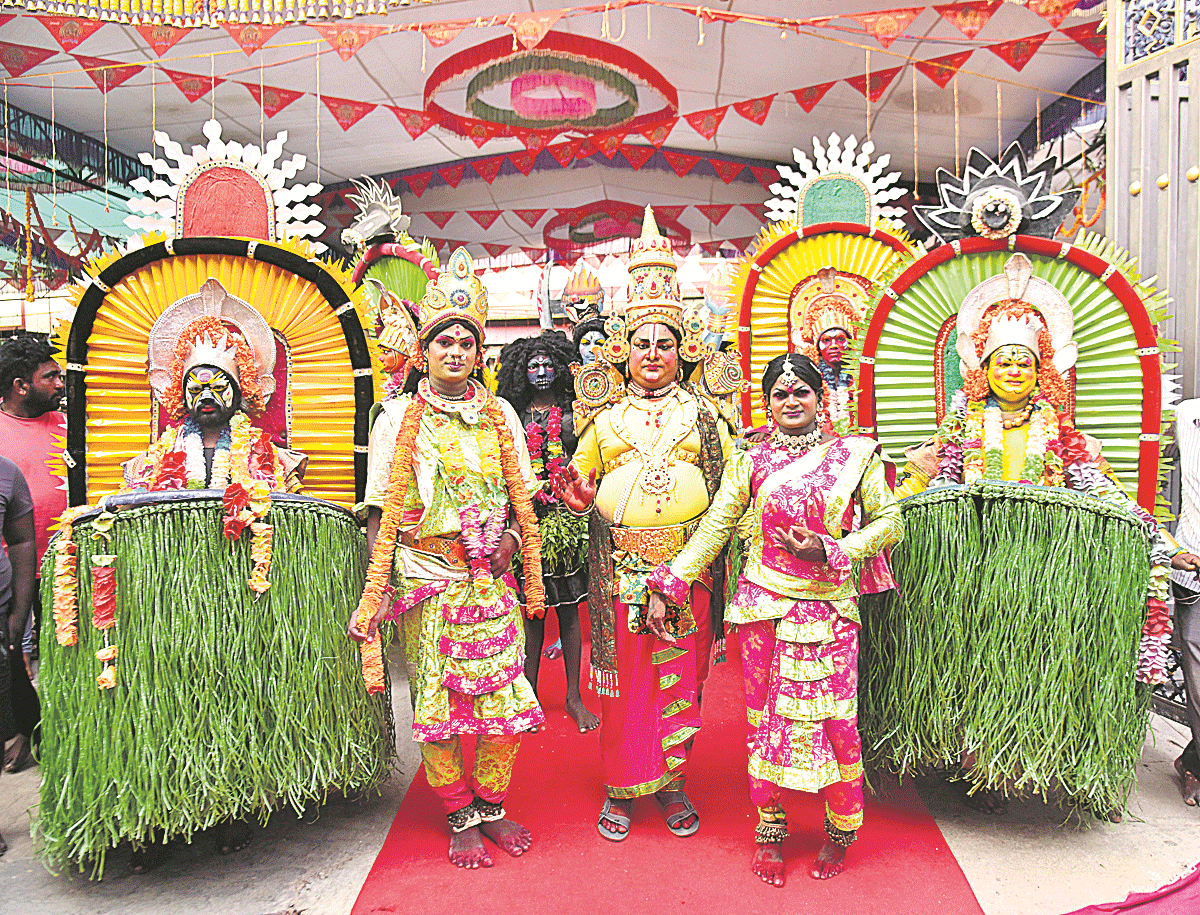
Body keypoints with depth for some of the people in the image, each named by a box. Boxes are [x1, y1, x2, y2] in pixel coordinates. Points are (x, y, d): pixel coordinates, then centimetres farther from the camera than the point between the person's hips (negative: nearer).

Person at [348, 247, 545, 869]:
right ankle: (461, 819, 22)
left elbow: (522, 496, 16)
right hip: (427, 579, -2)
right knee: (437, 701, 3)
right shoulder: (397, 418, 1)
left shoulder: (501, 416, 9)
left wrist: (512, 535, 1)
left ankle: (492, 807, 25)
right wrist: (377, 591, -7)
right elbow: (380, 514, -1)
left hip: (492, 579, 2)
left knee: (502, 696, 3)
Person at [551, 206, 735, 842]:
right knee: (622, 679, 6)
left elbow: (729, 487, 6)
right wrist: (573, 490, -9)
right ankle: (621, 787, 23)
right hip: (620, 568, 0)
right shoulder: (606, 417, 9)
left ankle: (672, 782, 27)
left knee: (680, 677, 8)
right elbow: (579, 485, 13)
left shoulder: (701, 415, 8)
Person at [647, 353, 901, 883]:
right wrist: (667, 586, -4)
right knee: (764, 717, 8)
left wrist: (829, 551, -11)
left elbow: (889, 521, 4)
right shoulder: (750, 462, 4)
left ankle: (840, 831, 26)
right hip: (763, 606, 1)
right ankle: (769, 829, 25)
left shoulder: (855, 456, 3)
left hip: (829, 610, 0)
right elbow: (713, 529, 2)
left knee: (834, 720, 2)